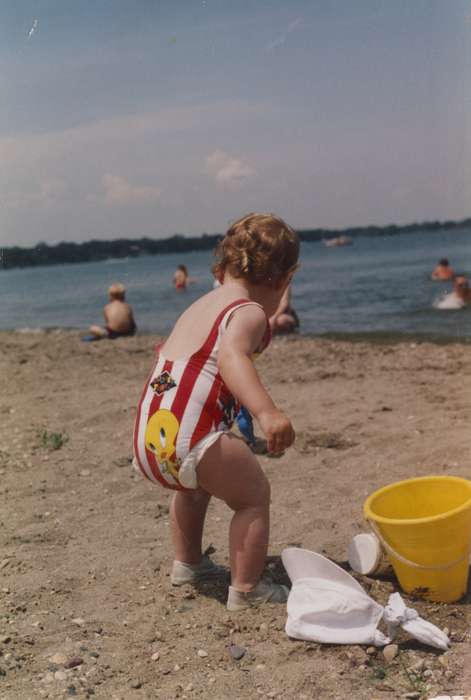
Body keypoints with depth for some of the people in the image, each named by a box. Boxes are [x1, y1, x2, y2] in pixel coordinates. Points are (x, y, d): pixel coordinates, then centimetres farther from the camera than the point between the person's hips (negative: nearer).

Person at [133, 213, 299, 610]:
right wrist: (267, 412, -38)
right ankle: (246, 589, 13)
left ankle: (187, 563, 48)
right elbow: (231, 357, -25)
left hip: (148, 441, 9)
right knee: (254, 494, 11)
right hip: (191, 440, -9)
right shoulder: (249, 312, -5)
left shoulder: (201, 306, 21)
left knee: (195, 484, 36)